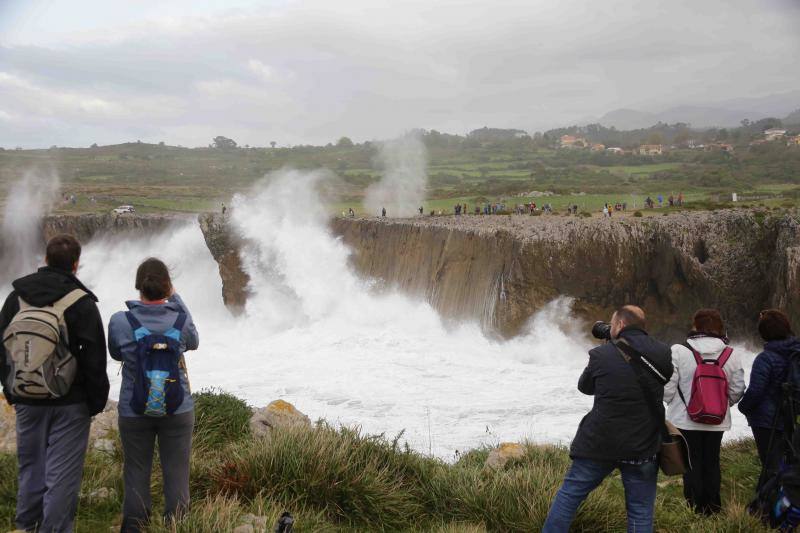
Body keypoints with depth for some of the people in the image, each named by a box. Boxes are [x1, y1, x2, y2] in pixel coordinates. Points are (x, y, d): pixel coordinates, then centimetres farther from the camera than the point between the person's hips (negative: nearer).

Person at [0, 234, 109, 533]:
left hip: (27, 400, 5)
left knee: (30, 465, 18)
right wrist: (97, 401, 0)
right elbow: (94, 359, -11)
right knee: (62, 472, 1)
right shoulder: (82, 302, -11)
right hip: (70, 402, -5)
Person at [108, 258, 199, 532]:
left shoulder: (119, 321, -13)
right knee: (176, 472, 11)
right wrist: (175, 298, 9)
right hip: (177, 408, 0)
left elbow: (116, 354, 5)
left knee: (137, 472, 14)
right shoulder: (181, 319, -14)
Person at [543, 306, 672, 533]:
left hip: (599, 444, -1)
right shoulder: (662, 353, -3)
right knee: (641, 512, 8)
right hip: (643, 448, 1)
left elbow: (584, 386, 11)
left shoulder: (601, 354, -7)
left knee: (569, 494, 13)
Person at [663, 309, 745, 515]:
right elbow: (736, 391, -1)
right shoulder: (732, 355, -6)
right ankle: (712, 506, 26)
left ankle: (695, 506, 17)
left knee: (691, 464, 10)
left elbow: (668, 387, -14)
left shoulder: (679, 351, -16)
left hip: (685, 420, -3)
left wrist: (674, 403, 7)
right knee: (712, 463, 17)